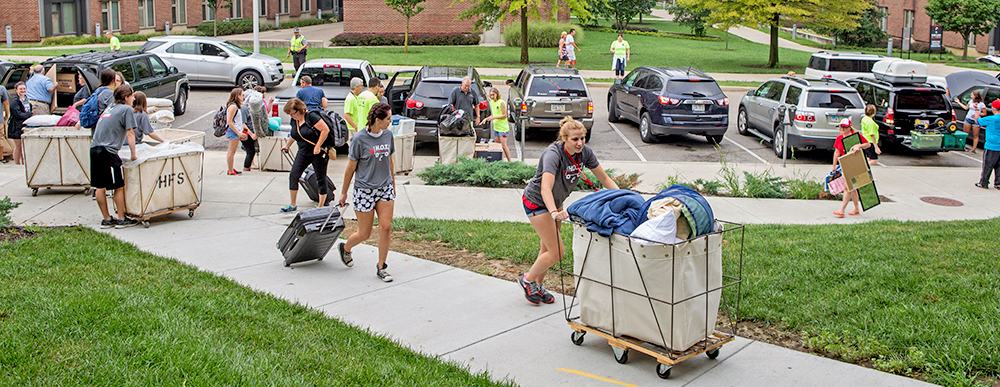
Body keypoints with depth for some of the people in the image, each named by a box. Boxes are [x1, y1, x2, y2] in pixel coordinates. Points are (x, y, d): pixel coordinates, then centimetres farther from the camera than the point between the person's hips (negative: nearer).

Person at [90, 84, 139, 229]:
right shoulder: (127, 109, -3)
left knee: (99, 187, 11)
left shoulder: (111, 107, 21)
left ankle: (106, 219, 19)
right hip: (108, 152, -8)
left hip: (94, 148, 9)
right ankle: (121, 219, 8)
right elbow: (130, 133, -6)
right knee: (119, 186, 2)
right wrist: (134, 154, 0)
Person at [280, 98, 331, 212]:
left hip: (318, 152, -7)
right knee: (293, 176, -4)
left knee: (321, 179, 0)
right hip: (303, 152, 7)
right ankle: (292, 205, 7)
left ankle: (321, 207, 11)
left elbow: (326, 130, -22)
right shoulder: (294, 121, 6)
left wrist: (318, 147, -23)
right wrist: (287, 146, 32)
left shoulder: (311, 116, -18)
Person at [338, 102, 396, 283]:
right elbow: (350, 168, -4)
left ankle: (381, 267, 10)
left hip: (385, 188, 4)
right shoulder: (359, 139, -13)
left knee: (386, 227, -5)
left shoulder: (388, 135, 2)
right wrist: (343, 192, 4)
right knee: (364, 234, 4)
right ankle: (345, 248, 36)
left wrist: (393, 184, 22)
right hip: (364, 190, -4)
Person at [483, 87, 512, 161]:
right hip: (495, 127, 8)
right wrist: (486, 118, 2)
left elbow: (504, 115, -15)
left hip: (503, 128, -8)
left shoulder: (501, 102, -12)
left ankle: (509, 161, 0)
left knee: (503, 145, -7)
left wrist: (494, 117, -21)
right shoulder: (491, 103, 11)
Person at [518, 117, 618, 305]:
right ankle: (527, 280, 15)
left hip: (555, 202, 7)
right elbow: (545, 189, -47)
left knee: (547, 248, 18)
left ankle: (537, 284, 37)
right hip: (536, 202, -7)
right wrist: (554, 212, -63)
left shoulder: (584, 152, -14)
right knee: (556, 252, -6)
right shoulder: (553, 154, -34)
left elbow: (605, 178, -5)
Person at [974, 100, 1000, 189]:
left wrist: (977, 112, 16)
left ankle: (983, 183, 9)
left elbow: (977, 121, -2)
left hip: (992, 147, -6)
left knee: (987, 166, 3)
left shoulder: (991, 119, -16)